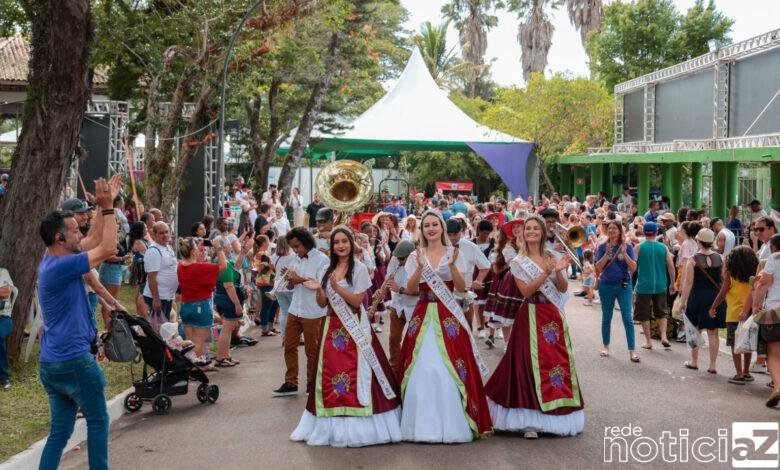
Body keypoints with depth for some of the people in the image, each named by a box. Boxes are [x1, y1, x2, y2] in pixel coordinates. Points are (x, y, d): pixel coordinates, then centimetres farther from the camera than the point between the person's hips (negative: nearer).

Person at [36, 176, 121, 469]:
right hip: (74, 360, -9)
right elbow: (107, 249, -18)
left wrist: (106, 205, 14)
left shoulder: (54, 260, 9)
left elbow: (96, 241, 17)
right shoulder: (60, 266, -19)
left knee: (60, 430, 11)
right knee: (98, 421, 7)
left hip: (52, 362, 9)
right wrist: (107, 207, -13)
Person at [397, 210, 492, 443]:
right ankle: (423, 423, 9)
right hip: (423, 316, 2)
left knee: (450, 370, -5)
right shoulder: (416, 256, 8)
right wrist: (420, 267, -14)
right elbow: (410, 290, 1)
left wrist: (452, 265, -17)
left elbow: (462, 288, -2)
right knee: (421, 371, -2)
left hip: (448, 316, -1)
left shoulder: (452, 253, 4)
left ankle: (451, 423, 4)